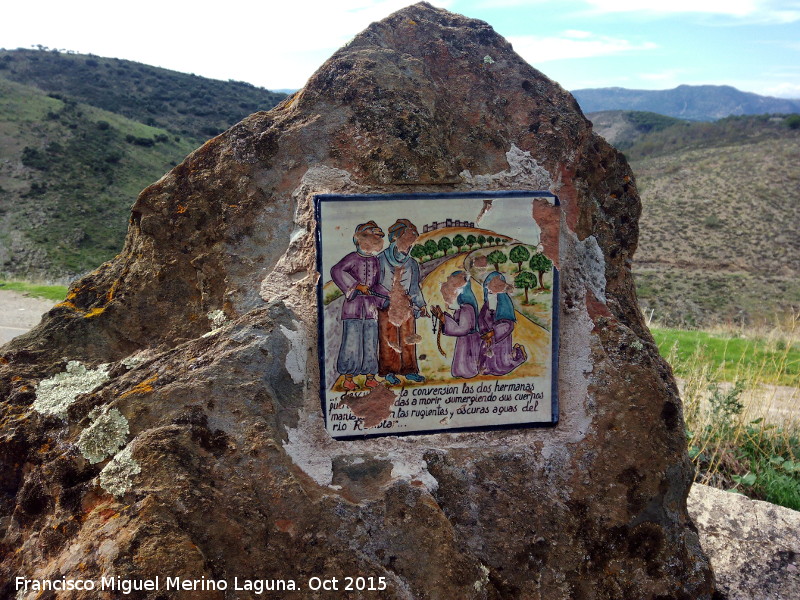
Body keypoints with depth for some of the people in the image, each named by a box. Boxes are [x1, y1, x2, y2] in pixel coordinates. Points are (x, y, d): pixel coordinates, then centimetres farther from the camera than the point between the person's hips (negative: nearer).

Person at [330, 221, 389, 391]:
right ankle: (348, 378, 6)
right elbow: (336, 270, -21)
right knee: (352, 342, -3)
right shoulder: (353, 258, -4)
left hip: (371, 307, 6)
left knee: (370, 343, 8)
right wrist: (357, 285, -23)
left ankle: (370, 377, 18)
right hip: (353, 306, -6)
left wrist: (386, 298, 6)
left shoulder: (375, 261, 14)